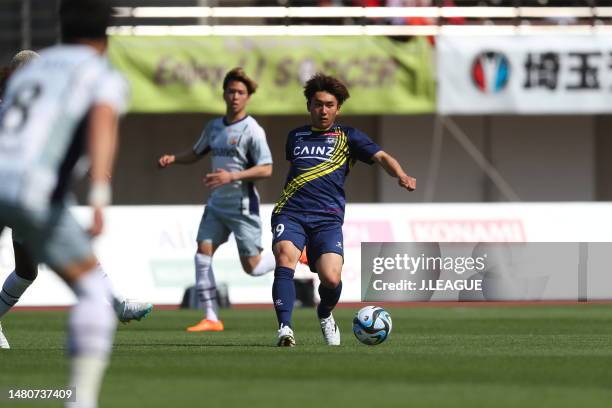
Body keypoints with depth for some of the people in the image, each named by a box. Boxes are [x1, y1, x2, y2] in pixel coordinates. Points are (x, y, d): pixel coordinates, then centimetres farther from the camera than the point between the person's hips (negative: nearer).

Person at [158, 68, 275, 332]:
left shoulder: (252, 131, -12)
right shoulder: (214, 127, 10)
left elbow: (266, 169, -16)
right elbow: (196, 154, 25)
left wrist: (232, 176, -26)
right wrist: (173, 159, 5)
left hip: (242, 206, -6)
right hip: (217, 204, 6)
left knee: (252, 267, -3)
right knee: (202, 253, -9)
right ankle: (211, 318, -7)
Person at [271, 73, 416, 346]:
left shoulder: (347, 137, 13)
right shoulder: (295, 136, 22)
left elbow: (380, 157, 1)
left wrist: (401, 176, -18)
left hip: (328, 218, -1)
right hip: (291, 212, 2)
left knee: (331, 278, -20)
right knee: (285, 256, -30)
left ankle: (325, 315, 16)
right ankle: (285, 329, -34)